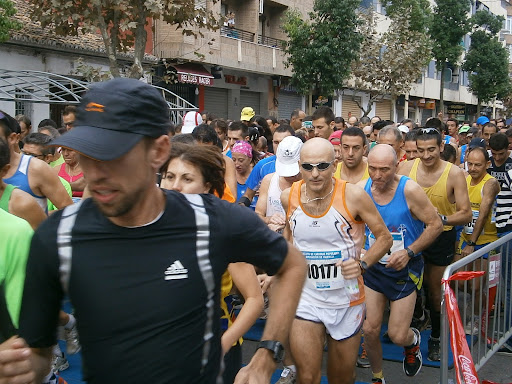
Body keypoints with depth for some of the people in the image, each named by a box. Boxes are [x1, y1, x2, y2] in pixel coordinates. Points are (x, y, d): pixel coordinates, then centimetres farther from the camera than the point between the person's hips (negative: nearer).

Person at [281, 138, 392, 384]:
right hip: (305, 299, 1)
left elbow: (384, 237, -6)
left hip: (347, 302, -1)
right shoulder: (289, 197, -7)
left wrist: (362, 264, -21)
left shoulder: (353, 196, -17)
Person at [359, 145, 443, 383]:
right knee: (370, 330, 3)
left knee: (397, 335, -1)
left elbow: (435, 224, -11)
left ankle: (413, 340, 38)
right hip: (372, 267, 3)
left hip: (405, 269, -3)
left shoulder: (409, 190, -18)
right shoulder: (361, 190, -9)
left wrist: (409, 252, -19)